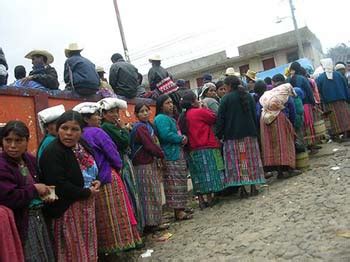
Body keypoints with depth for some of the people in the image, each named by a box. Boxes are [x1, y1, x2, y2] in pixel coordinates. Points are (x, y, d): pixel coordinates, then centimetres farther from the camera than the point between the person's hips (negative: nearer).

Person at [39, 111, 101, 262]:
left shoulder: (82, 145, 4)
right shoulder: (52, 153, -21)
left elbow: (93, 168, 19)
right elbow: (59, 186, -29)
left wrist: (97, 182, -3)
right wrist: (87, 193, -18)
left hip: (86, 206, 8)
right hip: (67, 210, -8)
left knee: (88, 248, 20)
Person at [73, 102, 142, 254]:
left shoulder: (80, 135, 6)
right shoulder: (96, 132, -15)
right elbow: (112, 154, -13)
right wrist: (118, 166, 5)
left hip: (94, 179, 7)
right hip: (108, 177, -7)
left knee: (103, 215, 15)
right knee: (116, 212, 4)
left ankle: (104, 245, 23)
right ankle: (122, 241, 14)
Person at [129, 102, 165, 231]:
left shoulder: (147, 125, 13)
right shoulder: (140, 128, -15)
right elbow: (150, 146, -18)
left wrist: (159, 154, 0)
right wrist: (161, 154, -5)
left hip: (151, 164, 9)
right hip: (144, 166, -9)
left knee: (153, 194, 14)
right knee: (149, 195, -2)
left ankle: (154, 222, 23)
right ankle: (150, 223, 7)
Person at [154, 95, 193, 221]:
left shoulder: (169, 118, 21)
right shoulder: (161, 118, -11)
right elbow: (166, 135, -24)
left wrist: (183, 138, 9)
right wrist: (181, 139, -12)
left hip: (178, 155, 10)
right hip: (171, 157, -10)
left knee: (180, 183, 13)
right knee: (175, 184, -8)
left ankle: (180, 208, 21)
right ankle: (179, 211, -4)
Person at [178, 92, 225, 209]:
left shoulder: (182, 117, 10)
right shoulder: (200, 112, -11)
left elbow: (182, 132, 13)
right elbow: (214, 118, 0)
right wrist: (206, 108, 10)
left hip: (191, 150, 7)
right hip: (206, 147, -7)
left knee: (198, 174, 9)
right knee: (208, 172, 1)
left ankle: (201, 200, 12)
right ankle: (209, 199, 4)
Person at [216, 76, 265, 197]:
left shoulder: (226, 98, -7)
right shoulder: (249, 97, 8)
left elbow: (220, 119, -9)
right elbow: (255, 115, 11)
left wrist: (219, 135, -4)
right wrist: (255, 131, 17)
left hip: (233, 135, -4)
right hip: (250, 133, 4)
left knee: (237, 162, 1)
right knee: (251, 160, 9)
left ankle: (242, 189, 1)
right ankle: (253, 187, 10)